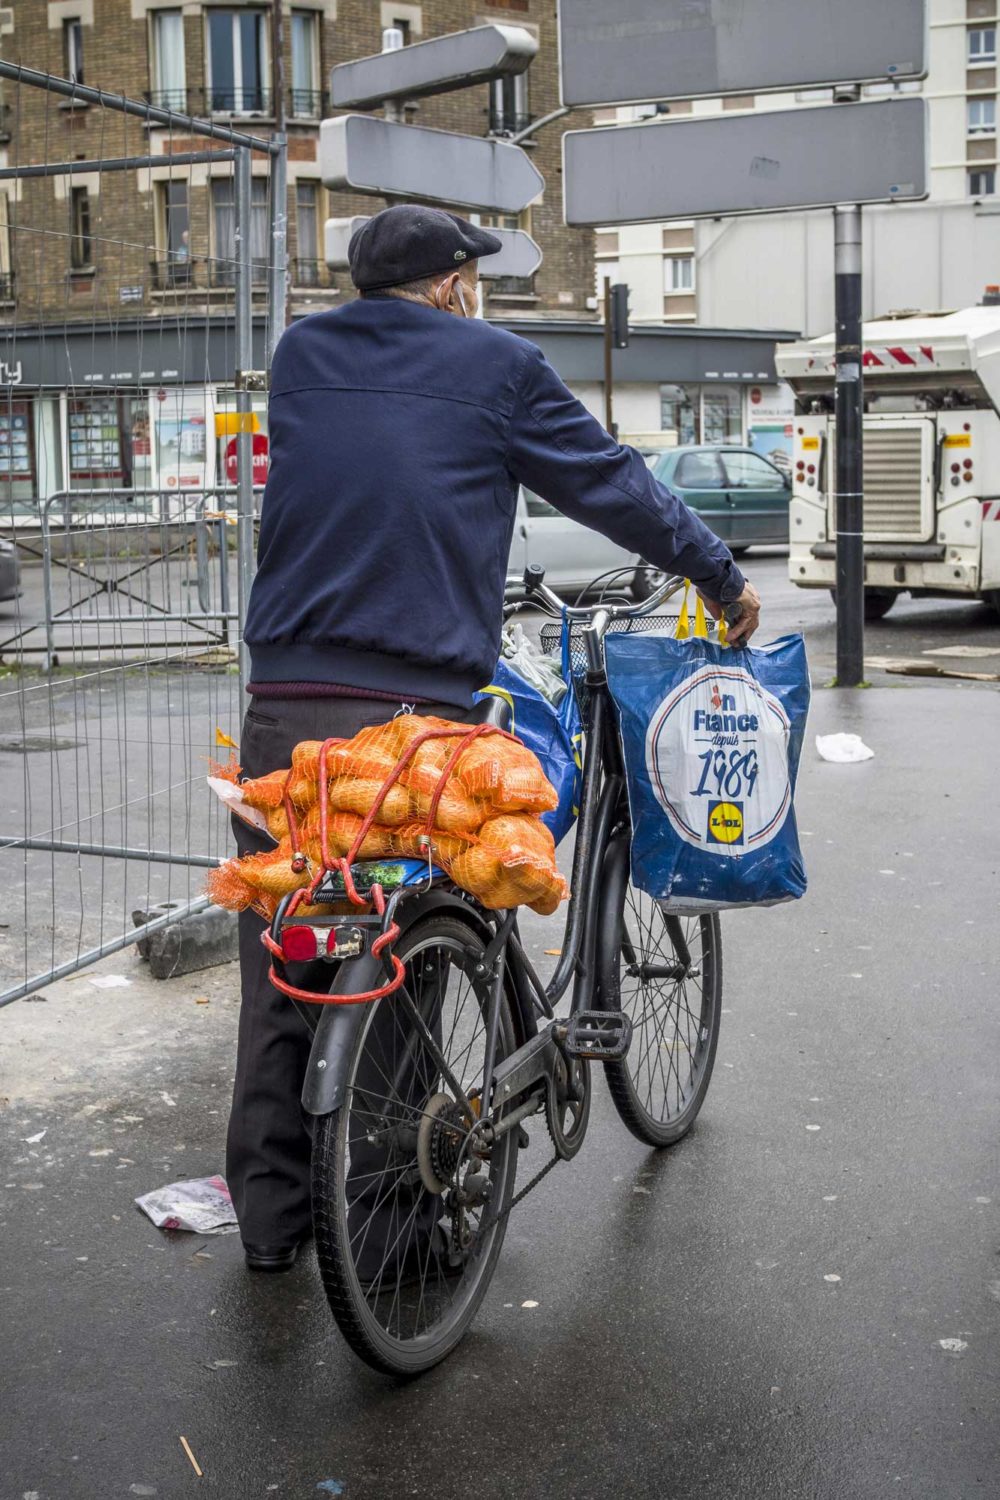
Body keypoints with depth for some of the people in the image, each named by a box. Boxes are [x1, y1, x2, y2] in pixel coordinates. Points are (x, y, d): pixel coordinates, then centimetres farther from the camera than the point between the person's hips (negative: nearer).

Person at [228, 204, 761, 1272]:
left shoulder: (299, 355, 14)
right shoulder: (492, 364, 3)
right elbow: (611, 483, 10)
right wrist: (722, 578, 24)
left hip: (283, 704, 4)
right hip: (413, 711, -3)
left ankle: (270, 1212, 18)